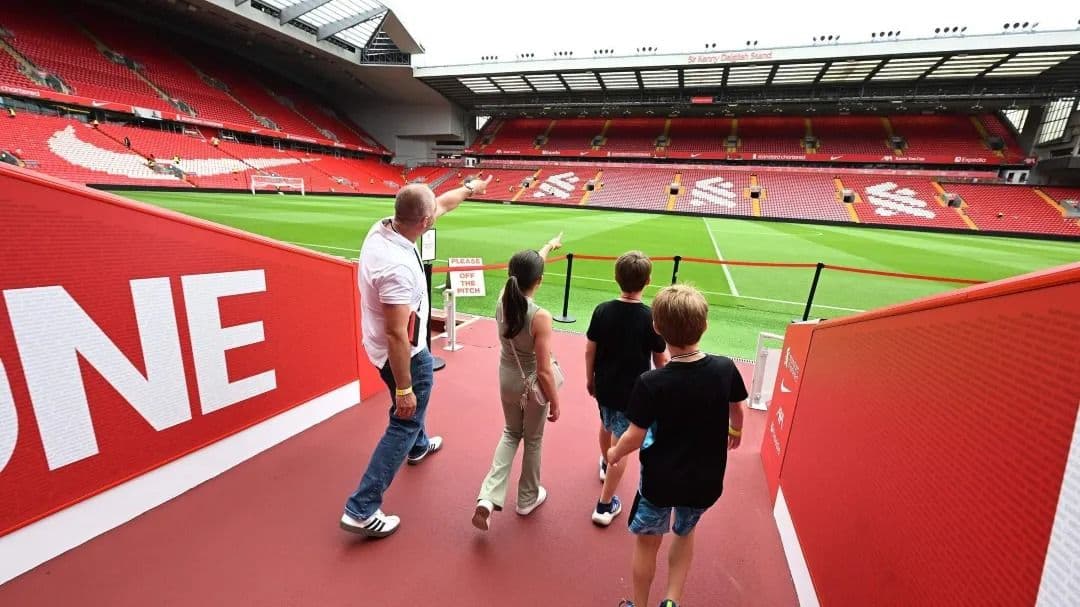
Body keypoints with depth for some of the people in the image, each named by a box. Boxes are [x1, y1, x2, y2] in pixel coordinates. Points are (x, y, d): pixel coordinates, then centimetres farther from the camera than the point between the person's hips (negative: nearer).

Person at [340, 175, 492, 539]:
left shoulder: (383, 227, -9)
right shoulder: (398, 266, -36)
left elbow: (441, 205, 8)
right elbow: (396, 335, -32)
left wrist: (468, 189, 22)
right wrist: (404, 389, -23)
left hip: (406, 346, 10)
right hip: (403, 353, -10)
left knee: (421, 388, 32)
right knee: (404, 423, 6)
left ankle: (418, 446, 60)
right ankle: (361, 510, 16)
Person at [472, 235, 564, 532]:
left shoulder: (503, 299, -12)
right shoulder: (540, 317, -29)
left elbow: (528, 268, 7)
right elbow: (544, 371, -24)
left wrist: (549, 246, 23)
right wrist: (555, 404, -8)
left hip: (507, 380, 5)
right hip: (533, 385, -5)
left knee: (511, 434, 27)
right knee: (533, 441, 20)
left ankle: (488, 496, 17)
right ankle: (528, 499, 42)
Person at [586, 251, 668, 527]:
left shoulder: (602, 311, -11)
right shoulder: (651, 318, -19)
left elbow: (590, 350, -3)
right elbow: (660, 360, -8)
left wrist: (590, 379, 12)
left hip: (604, 387, 4)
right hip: (633, 393, -4)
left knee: (606, 427, 29)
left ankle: (605, 465, 56)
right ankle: (605, 505, 16)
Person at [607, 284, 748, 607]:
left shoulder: (651, 383, -27)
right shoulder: (725, 369, -16)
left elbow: (635, 437, -18)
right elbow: (737, 409, 3)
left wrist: (615, 453, 4)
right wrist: (736, 431, 26)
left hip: (660, 480, -3)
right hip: (706, 480, 3)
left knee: (647, 542, 21)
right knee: (685, 534, 30)